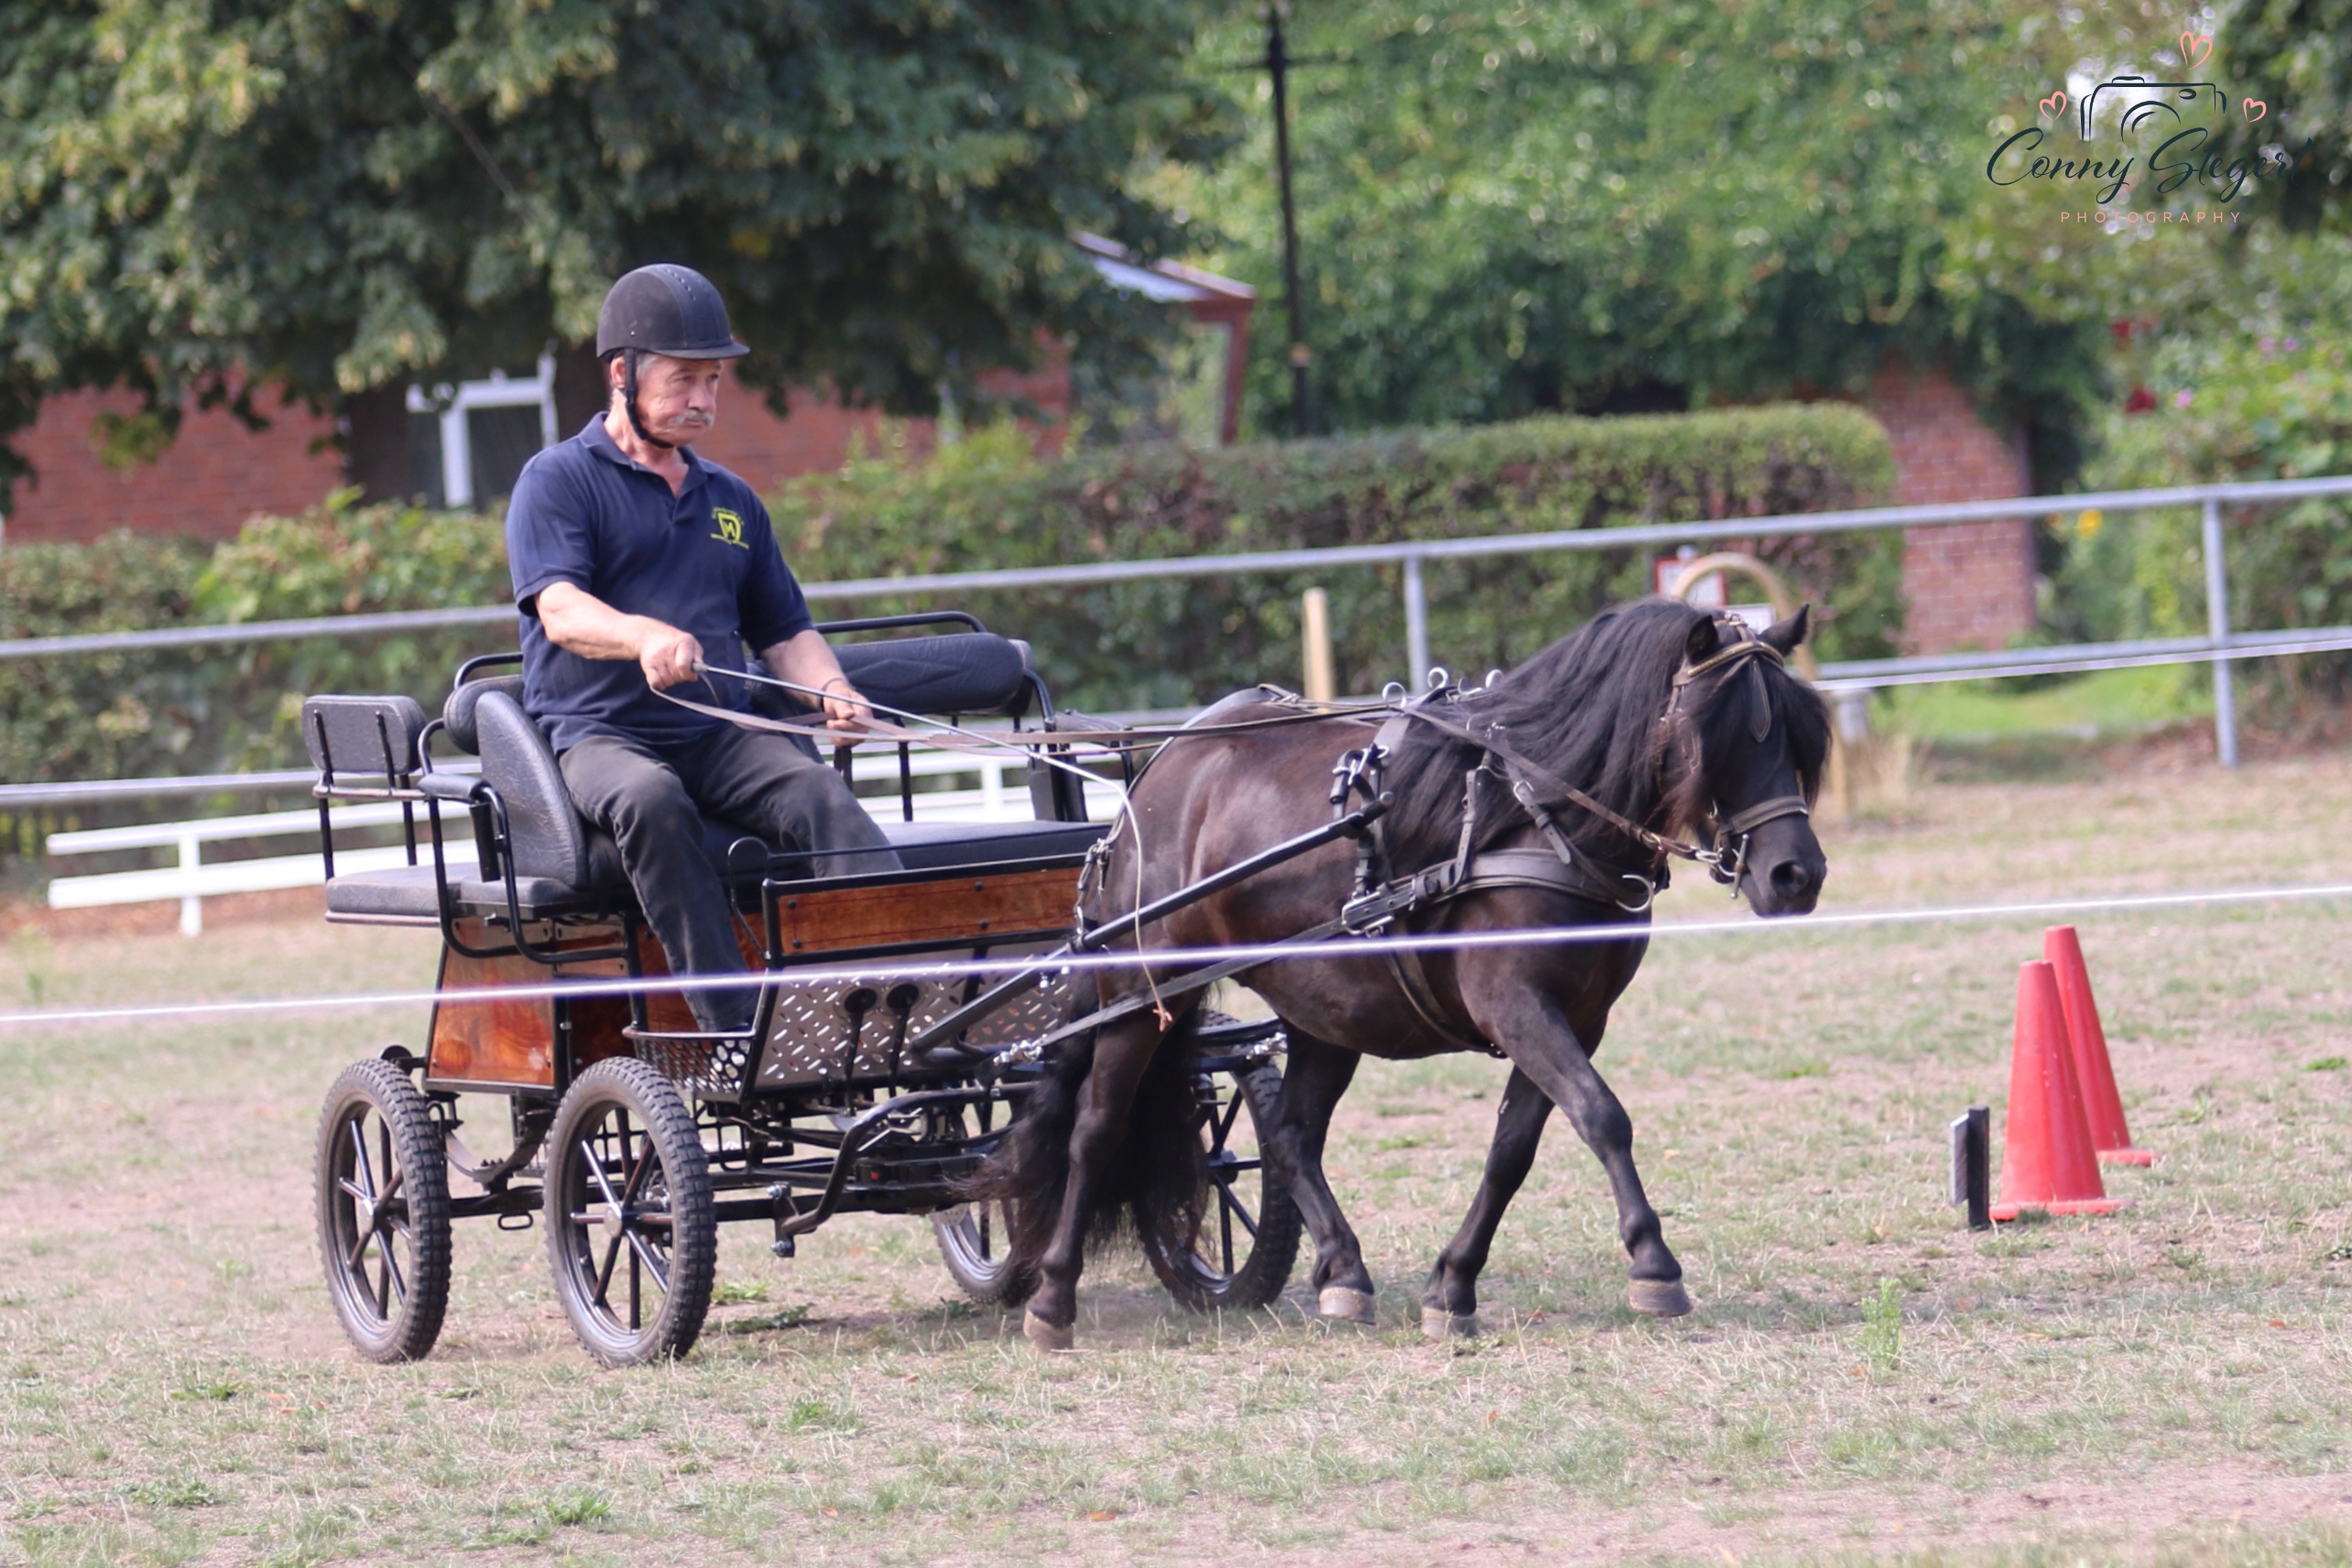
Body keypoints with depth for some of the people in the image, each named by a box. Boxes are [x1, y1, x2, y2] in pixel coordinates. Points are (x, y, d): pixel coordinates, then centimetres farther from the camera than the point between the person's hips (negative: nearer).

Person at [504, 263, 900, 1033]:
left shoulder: (730, 501, 24)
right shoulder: (557, 481, 5)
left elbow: (785, 630, 22)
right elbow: (561, 611, -12)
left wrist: (831, 691, -2)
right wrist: (646, 637, -34)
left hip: (719, 737, 5)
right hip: (596, 734, -5)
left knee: (820, 794, -27)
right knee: (650, 800, -39)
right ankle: (735, 1027, -44)